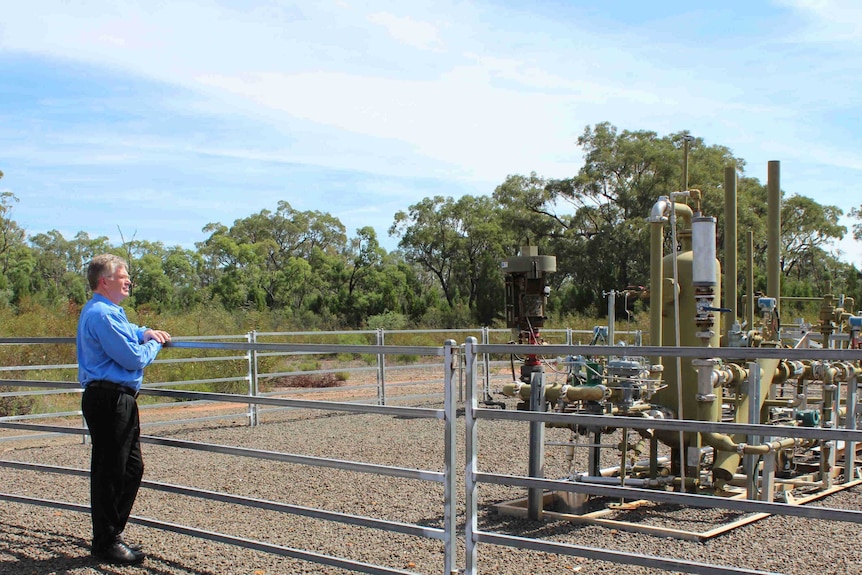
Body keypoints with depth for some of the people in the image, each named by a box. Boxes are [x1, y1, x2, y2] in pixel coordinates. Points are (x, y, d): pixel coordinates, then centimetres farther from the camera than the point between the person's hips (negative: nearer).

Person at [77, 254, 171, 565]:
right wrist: (154, 344, 1)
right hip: (108, 401, -11)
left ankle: (112, 534, 27)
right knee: (109, 472, -2)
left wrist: (144, 333, 18)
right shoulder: (101, 315, -18)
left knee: (132, 467, 16)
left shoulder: (111, 311, 16)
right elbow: (134, 358, -19)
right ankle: (106, 544, 9)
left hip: (118, 401, 11)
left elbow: (124, 330, 39)